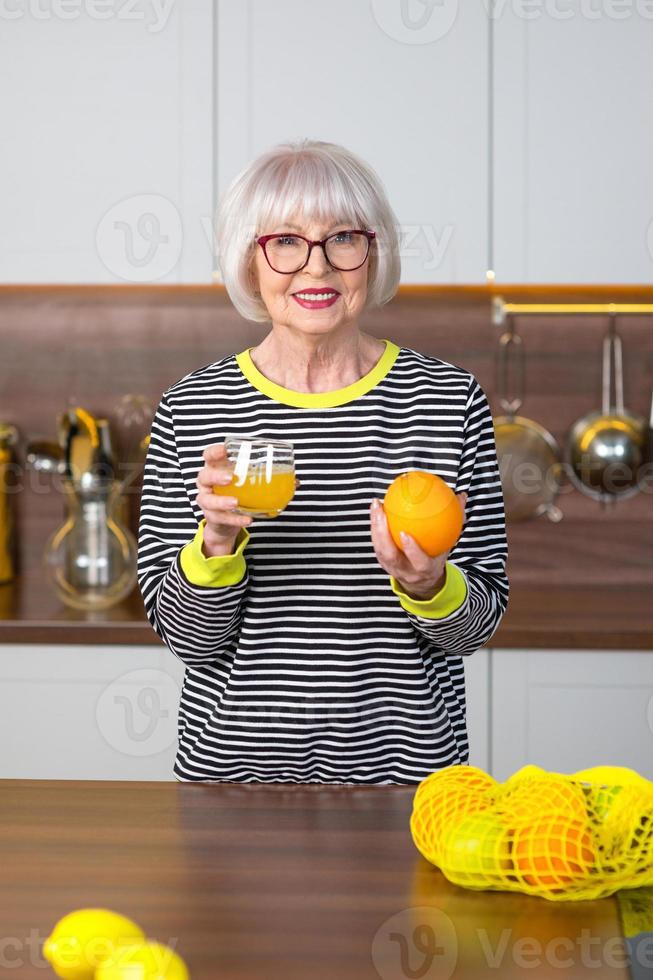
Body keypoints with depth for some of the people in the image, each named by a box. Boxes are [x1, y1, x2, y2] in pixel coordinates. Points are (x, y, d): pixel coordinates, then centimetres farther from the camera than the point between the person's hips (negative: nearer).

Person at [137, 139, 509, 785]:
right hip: (236, 763, 0)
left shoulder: (450, 399, -6)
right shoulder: (192, 409, -7)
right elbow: (187, 636, -7)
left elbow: (477, 627, -3)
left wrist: (429, 583, -22)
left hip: (408, 758, 1)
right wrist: (218, 540, -23)